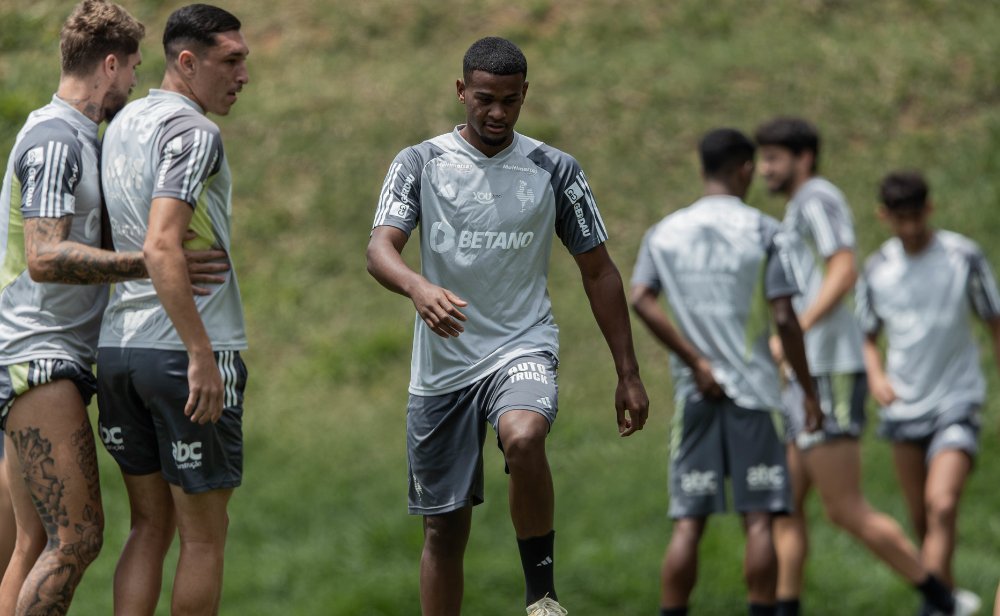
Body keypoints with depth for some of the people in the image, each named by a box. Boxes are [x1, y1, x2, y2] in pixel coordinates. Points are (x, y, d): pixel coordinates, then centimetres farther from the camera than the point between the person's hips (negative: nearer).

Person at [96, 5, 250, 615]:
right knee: (205, 537, 2)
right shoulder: (194, 133, -12)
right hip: (182, 352, -8)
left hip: (118, 347, 8)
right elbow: (161, 246, -23)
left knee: (150, 527, 11)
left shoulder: (123, 123, 15)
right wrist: (202, 354, -24)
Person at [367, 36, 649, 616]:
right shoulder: (420, 164, 2)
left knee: (523, 437, -35)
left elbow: (599, 271, 10)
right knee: (444, 529, 5)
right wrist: (419, 288, -35)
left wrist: (629, 374, 6)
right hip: (442, 365, 2)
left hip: (524, 348, -2)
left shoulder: (555, 171, 4)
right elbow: (380, 249, -12)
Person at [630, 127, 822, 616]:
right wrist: (807, 389, 2)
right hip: (753, 391, -3)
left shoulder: (665, 232, 8)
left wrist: (696, 362, -4)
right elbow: (784, 318, -6)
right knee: (758, 519, -1)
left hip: (695, 392, 3)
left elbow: (641, 300, -5)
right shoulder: (763, 232, -2)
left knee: (688, 521, 3)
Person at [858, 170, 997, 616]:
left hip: (957, 400, -4)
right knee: (920, 521, 8)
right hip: (904, 406, 4)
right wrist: (875, 374, -5)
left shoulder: (963, 257, -6)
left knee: (942, 506, -21)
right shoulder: (877, 270, 2)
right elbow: (868, 336, 15)